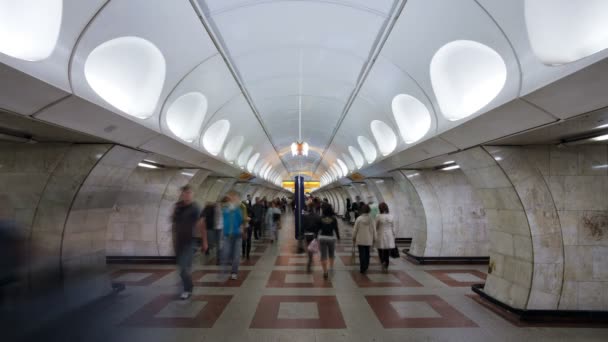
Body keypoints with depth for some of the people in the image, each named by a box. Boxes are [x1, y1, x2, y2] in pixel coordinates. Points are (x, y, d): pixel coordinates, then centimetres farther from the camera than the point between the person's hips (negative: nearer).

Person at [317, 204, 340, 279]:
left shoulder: (321, 218, -5)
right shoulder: (334, 219, -7)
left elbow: (318, 229, -2)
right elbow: (336, 229, -7)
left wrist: (316, 238, 7)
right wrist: (338, 238, 4)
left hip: (322, 238, 0)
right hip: (331, 238, 0)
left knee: (323, 255, 3)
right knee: (331, 253, 24)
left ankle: (325, 272, 1)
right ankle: (331, 267, 37)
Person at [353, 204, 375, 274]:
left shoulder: (359, 219, -11)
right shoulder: (371, 219, -7)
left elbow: (355, 229, -5)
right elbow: (374, 230, -1)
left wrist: (353, 237, 8)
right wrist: (374, 238, 12)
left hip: (360, 240, -2)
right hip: (368, 240, 2)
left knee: (362, 254, 2)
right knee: (367, 254, 16)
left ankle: (362, 269, 2)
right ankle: (366, 267, 25)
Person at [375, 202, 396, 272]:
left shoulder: (379, 217, -12)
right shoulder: (391, 216, -2)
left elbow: (375, 227, -4)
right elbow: (393, 228, 2)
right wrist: (393, 237, 11)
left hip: (381, 236, -3)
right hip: (389, 236, 3)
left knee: (381, 252, 11)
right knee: (387, 253, 12)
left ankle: (383, 262, -13)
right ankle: (386, 267, 15)